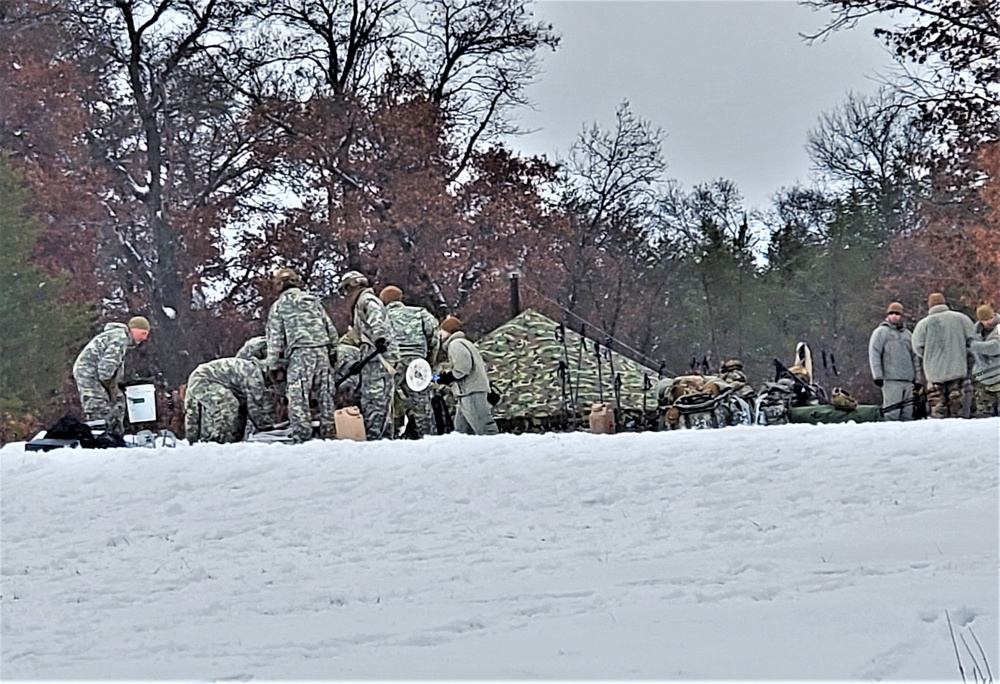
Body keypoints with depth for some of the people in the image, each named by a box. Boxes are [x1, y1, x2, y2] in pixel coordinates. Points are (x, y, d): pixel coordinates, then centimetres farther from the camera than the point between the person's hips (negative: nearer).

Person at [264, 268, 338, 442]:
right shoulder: (314, 301, 18)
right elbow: (331, 329, 17)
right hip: (322, 351, 5)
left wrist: (273, 364, 3)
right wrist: (333, 350, 24)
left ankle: (301, 436, -12)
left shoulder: (279, 306, 6)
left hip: (299, 354, -5)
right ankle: (328, 433, 14)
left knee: (298, 398, -5)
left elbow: (275, 337, 2)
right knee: (324, 395, 11)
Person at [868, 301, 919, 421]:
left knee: (908, 413, 3)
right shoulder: (880, 332, 4)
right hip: (891, 379, -6)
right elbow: (874, 354, -2)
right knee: (892, 412, -12)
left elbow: (914, 357, 24)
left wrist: (916, 378, 17)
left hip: (908, 380, 6)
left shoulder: (908, 334, 21)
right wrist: (877, 375, -11)